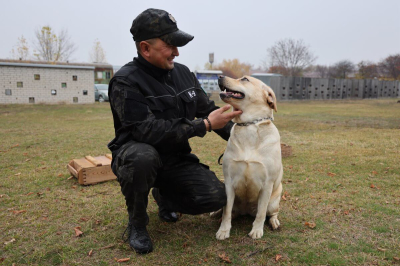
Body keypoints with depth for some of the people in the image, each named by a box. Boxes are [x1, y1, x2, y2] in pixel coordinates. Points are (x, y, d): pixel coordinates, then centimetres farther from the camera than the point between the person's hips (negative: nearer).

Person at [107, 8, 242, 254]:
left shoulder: (183, 73, 1)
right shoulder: (126, 82, -19)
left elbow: (208, 109, 9)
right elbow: (149, 131, -29)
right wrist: (205, 125, -27)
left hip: (177, 159, 5)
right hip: (137, 155, -4)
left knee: (216, 196, -13)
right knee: (143, 157, -40)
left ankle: (165, 196, 19)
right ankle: (137, 224, -9)